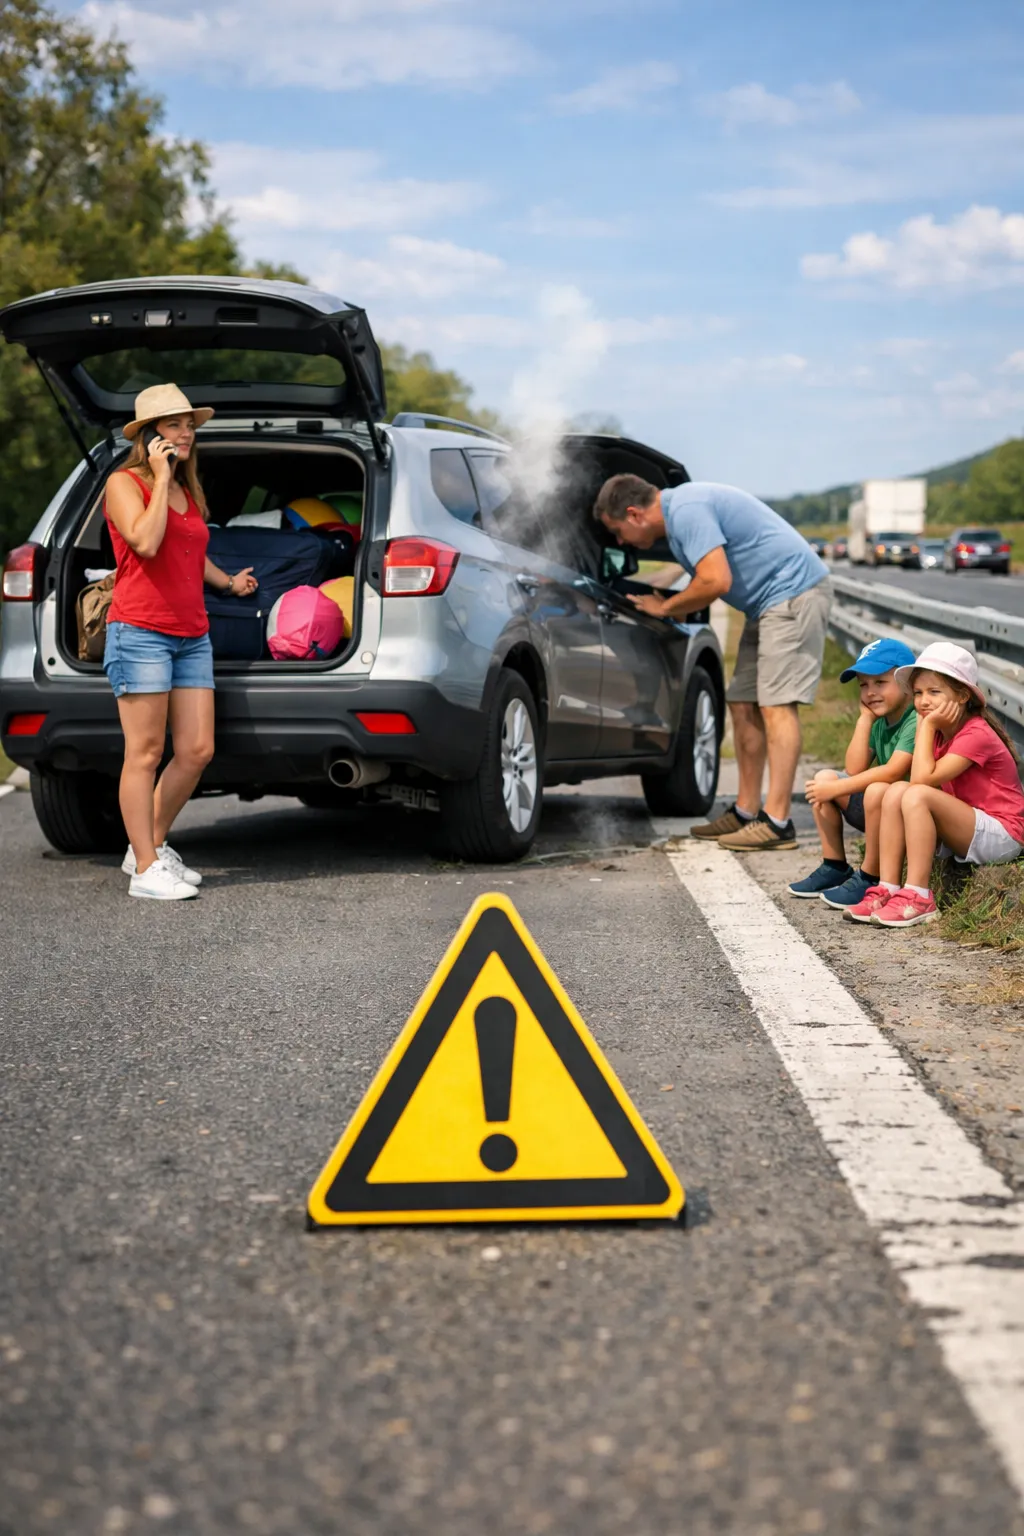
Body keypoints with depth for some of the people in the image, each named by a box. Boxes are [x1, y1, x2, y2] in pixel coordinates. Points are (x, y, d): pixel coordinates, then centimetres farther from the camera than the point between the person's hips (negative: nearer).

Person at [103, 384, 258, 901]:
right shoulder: (124, 483, -3)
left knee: (197, 751, 2)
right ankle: (145, 870, -1)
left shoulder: (188, 491, 20)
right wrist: (161, 479, -13)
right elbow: (147, 542, -20)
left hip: (192, 635, 8)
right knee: (145, 754, -6)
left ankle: (150, 846, 19)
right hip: (141, 631, -8)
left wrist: (227, 581, 30)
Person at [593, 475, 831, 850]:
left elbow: (716, 581, -25)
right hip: (769, 601, 11)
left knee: (777, 705, -14)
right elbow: (705, 577, 22)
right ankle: (746, 811, 13)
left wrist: (664, 607, -11)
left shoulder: (687, 511, -19)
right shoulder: (679, 508, 14)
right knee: (744, 704, 10)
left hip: (794, 590, -11)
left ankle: (777, 823, -17)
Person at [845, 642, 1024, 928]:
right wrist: (925, 726, -3)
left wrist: (927, 726, -19)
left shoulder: (976, 734, -17)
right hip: (966, 833, 9)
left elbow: (923, 779, -26)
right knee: (896, 791, -8)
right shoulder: (941, 732, 10)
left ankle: (918, 898, -26)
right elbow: (919, 779, -2)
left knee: (917, 796, -27)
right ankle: (887, 890, -14)